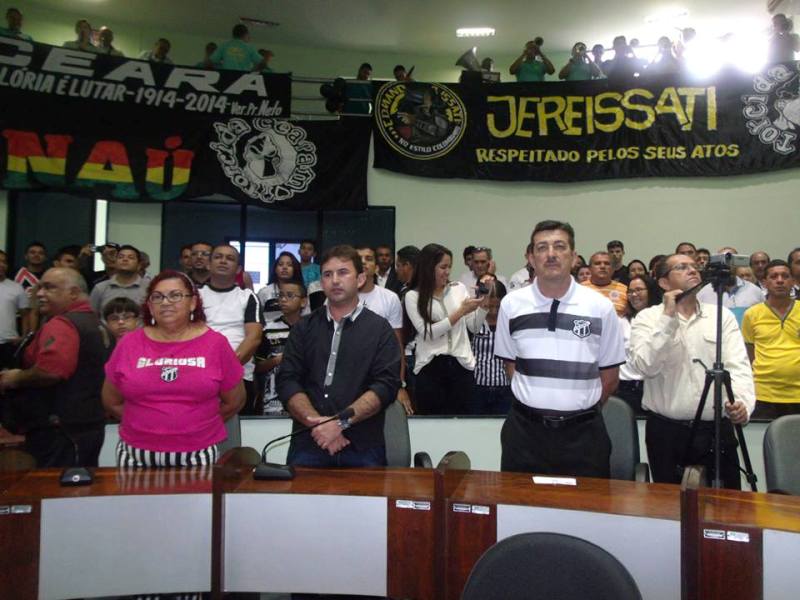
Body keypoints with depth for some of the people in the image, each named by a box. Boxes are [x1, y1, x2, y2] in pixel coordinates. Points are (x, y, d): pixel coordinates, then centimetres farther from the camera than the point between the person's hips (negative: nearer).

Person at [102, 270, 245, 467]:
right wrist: (145, 424, 9)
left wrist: (200, 424, 7)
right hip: (136, 454, 2)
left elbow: (234, 401, 5)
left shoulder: (215, 343, -3)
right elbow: (111, 402, 11)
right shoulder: (129, 343, 1)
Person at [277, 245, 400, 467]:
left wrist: (341, 422, -18)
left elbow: (386, 385, -6)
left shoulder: (380, 329, 5)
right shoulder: (304, 328, 12)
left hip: (363, 447, -2)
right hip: (308, 443, 2)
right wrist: (319, 424, -13)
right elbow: (288, 381, 2)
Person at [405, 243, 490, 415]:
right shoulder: (413, 296, -1)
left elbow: (474, 327, 6)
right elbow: (427, 332, -12)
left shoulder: (459, 288, 7)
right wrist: (461, 311, -14)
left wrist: (484, 298, -5)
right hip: (430, 368, -2)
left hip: (461, 365, 2)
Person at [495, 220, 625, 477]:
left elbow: (610, 376, 7)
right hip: (525, 430, 1)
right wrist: (536, 401, 6)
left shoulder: (601, 307, -1)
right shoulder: (511, 305, 1)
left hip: (583, 433, 0)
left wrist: (579, 406, 8)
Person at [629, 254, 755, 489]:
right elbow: (646, 366, -16)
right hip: (666, 431, -2)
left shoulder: (722, 315, 6)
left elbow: (738, 365, -4)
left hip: (718, 430, 2)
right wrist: (668, 318, -15)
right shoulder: (647, 318, 0)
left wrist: (742, 401, -22)